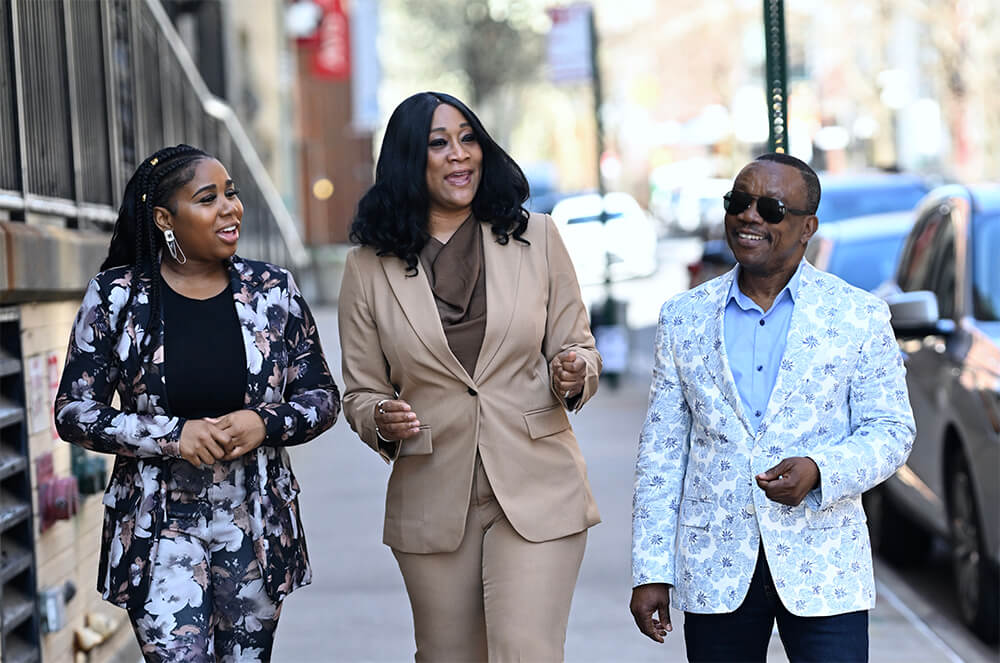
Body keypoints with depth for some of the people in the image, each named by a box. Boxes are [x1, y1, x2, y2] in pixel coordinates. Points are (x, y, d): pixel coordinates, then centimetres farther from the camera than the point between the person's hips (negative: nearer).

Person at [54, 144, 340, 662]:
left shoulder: (273, 290, 2)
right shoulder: (116, 297, -4)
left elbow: (321, 397, 8)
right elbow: (74, 411, -3)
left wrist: (265, 423, -14)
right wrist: (173, 435, -17)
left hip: (257, 526, 3)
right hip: (159, 528, -2)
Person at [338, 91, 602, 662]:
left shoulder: (536, 239, 4)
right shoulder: (370, 267, 2)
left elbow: (577, 345, 8)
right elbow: (361, 393, 8)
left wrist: (573, 373, -15)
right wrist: (382, 422, -14)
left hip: (537, 494, -1)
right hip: (433, 502, 1)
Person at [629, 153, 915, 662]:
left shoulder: (860, 318, 2)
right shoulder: (683, 318, 8)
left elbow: (891, 430, 2)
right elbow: (661, 451, 8)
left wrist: (819, 470, -18)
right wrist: (651, 572, 3)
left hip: (824, 574, -2)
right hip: (714, 575, 2)